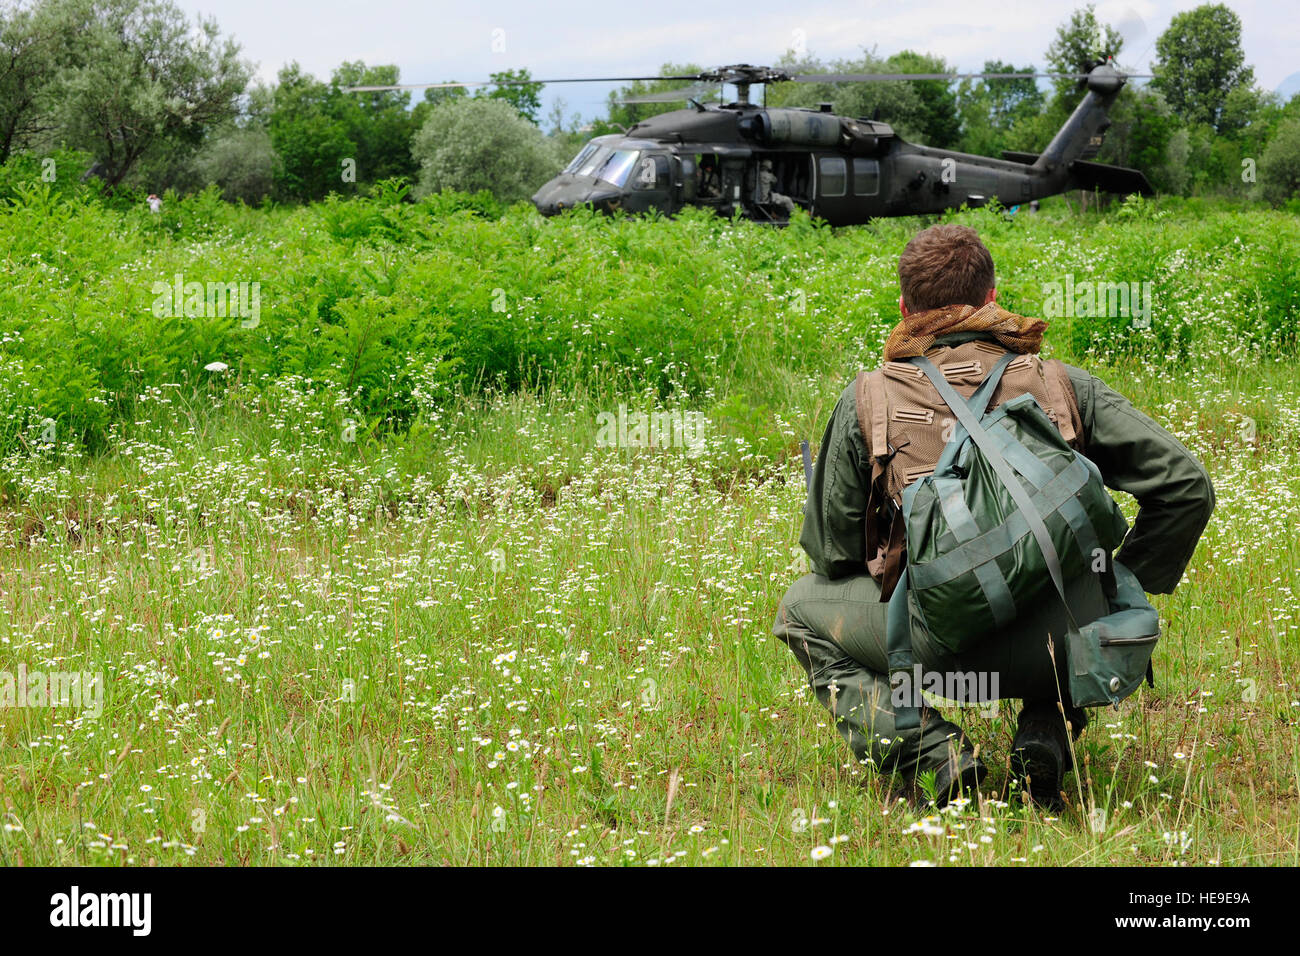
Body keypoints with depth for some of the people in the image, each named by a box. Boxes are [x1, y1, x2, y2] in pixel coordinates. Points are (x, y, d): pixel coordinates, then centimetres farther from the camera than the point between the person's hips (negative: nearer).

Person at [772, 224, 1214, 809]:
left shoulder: (866, 402, 10)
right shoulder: (1064, 387, 12)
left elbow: (830, 551, 14)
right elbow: (1186, 485, 9)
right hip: (1048, 648, 2)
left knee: (802, 610, 27)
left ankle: (932, 753, 4)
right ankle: (1046, 736, 11)